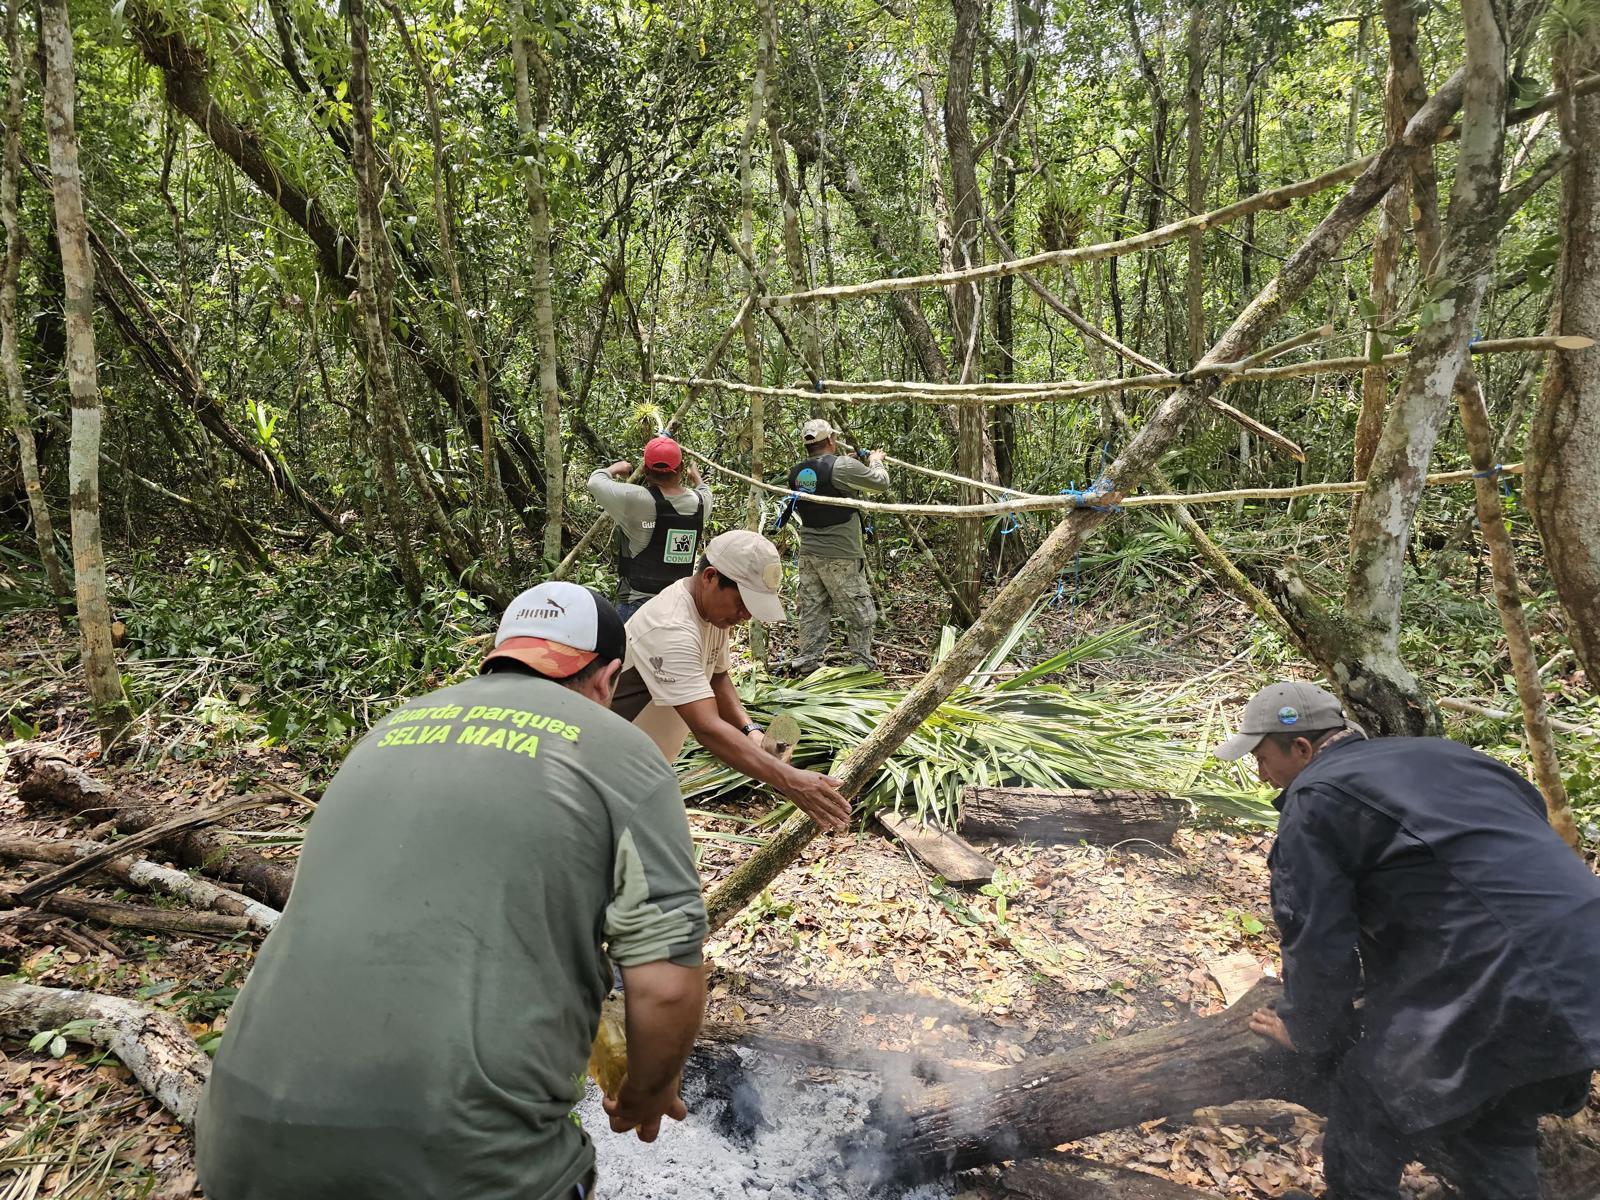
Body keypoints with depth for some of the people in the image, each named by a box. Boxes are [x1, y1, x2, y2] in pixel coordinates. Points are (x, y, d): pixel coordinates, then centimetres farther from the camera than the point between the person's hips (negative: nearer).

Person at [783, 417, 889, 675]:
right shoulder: (843, 466, -14)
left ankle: (805, 662, 15)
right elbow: (881, 483, -5)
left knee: (812, 610, 12)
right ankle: (862, 665, 12)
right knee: (859, 613, 5)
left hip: (809, 553, 7)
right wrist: (875, 461, 16)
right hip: (840, 556, -6)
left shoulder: (796, 473, 7)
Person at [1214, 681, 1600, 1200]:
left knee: (1366, 1126, 6)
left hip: (1502, 992, -9)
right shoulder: (1436, 754, 22)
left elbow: (1317, 943, -6)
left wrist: (1308, 1030, 15)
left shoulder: (1315, 798, -3)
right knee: (1492, 1135, 27)